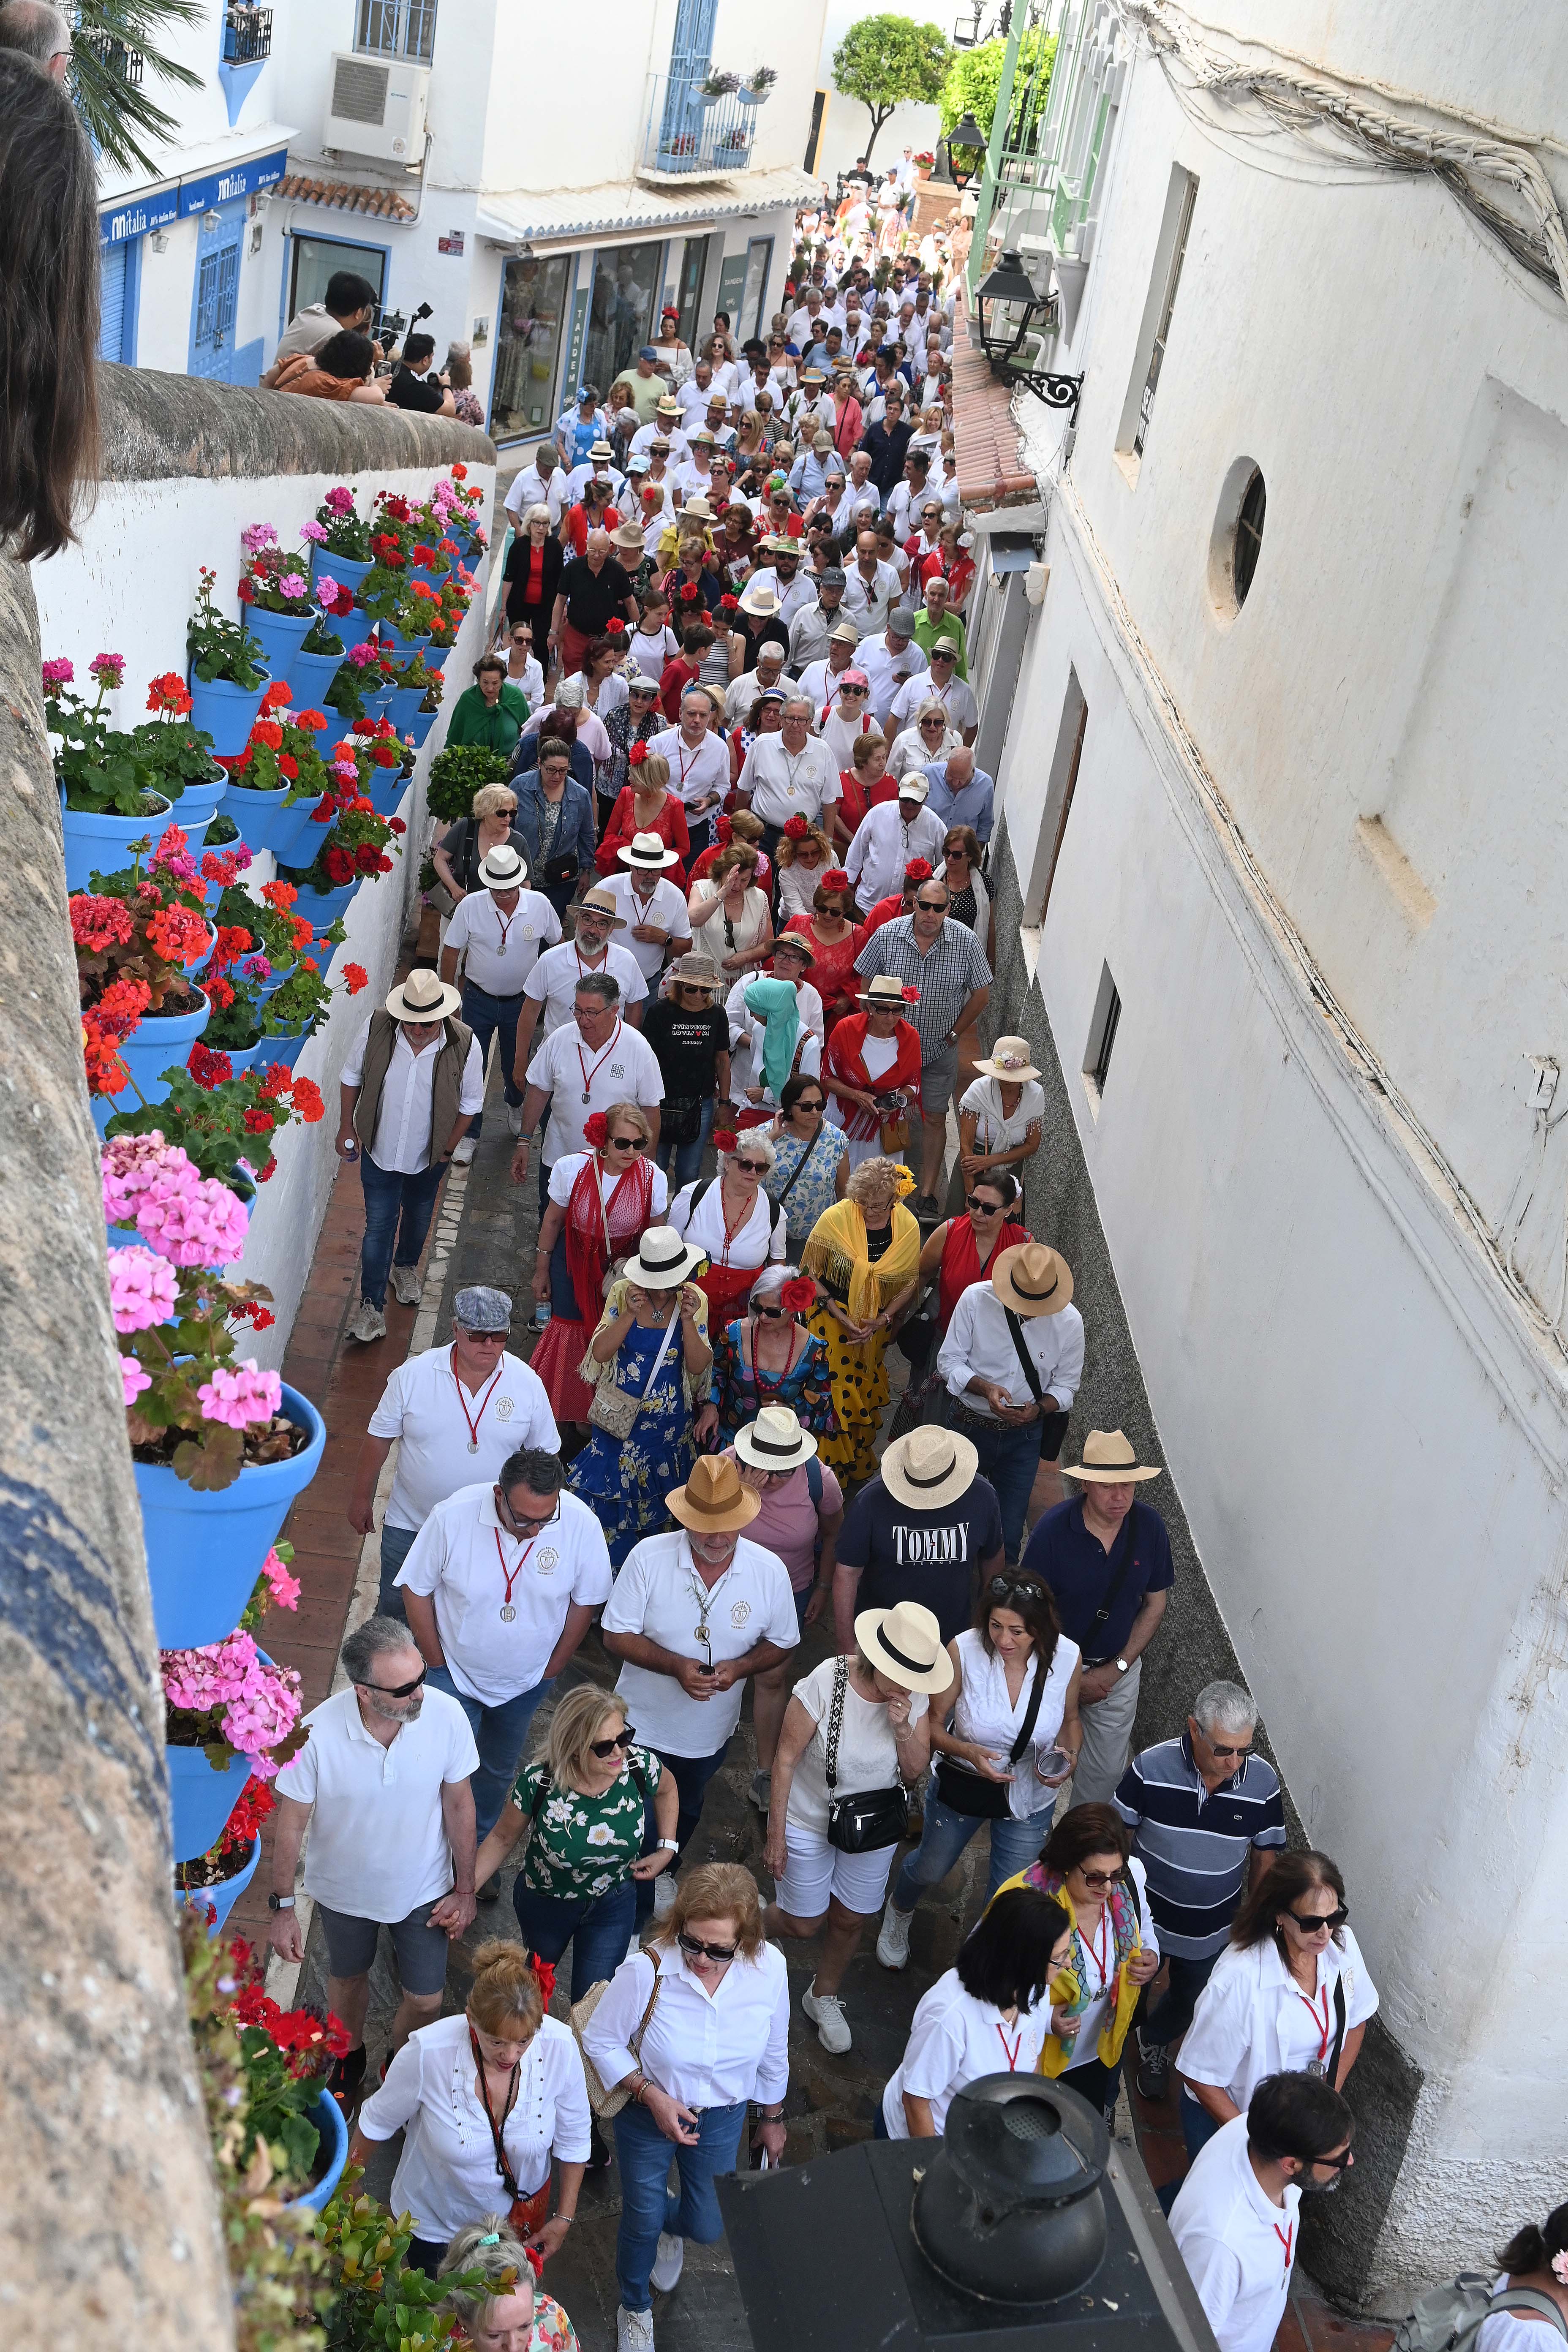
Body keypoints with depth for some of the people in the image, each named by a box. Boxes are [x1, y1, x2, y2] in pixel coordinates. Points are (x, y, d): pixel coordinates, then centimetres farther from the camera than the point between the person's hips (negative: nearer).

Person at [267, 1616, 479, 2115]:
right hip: (344, 1889, 0)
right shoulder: (317, 1733, -34)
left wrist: (465, 1888, -3)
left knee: (425, 2000, 17)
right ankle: (349, 2057, 60)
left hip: (423, 1888, 1)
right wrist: (282, 1906, -8)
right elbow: (291, 1822, -16)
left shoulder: (446, 1715, -30)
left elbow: (458, 1803, -13)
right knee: (347, 1978, 28)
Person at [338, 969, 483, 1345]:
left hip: (429, 1157, 1)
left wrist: (448, 1149, -3)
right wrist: (346, 1127, -1)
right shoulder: (378, 1026, -21)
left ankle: (407, 1266, 53)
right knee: (379, 1226, 3)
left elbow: (470, 1103, -7)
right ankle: (372, 1307, 14)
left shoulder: (464, 1045, -23)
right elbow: (352, 1076, -3)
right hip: (379, 1150, -1)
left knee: (419, 1216, 24)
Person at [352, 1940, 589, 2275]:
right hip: (434, 2221, -2)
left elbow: (573, 2140, -11)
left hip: (520, 2216, 2)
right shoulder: (428, 2053, -35)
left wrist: (564, 2218, -4)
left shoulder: (559, 2047, -30)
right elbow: (376, 2121, -13)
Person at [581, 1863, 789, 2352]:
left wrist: (773, 2118, 8)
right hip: (647, 2112, -2)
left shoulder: (769, 1968, -26)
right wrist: (652, 2096, -26)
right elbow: (600, 2041, -17)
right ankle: (635, 2308, 53)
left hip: (723, 2117, 2)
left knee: (707, 2229, 20)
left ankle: (671, 2223, 59)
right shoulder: (647, 1969, -35)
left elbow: (773, 2052, -6)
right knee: (642, 2221, 19)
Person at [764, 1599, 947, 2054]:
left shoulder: (916, 1697, -16)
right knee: (804, 1923, 9)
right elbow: (786, 1759, -18)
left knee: (850, 1919, 17)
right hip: (809, 1823, -3)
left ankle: (824, 1997, 45)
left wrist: (903, 1728, -28)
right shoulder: (825, 1683, -28)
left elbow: (915, 1774, -8)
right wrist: (776, 1834, -13)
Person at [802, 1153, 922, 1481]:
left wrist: (884, 1319, -11)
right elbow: (811, 1273, -10)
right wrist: (840, 1316, -16)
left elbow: (909, 1284, 1)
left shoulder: (907, 1227, -9)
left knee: (865, 1393, 14)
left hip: (876, 1324, 3)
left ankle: (860, 1464, 35)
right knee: (833, 1392, -4)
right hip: (832, 1316, -3)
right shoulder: (835, 1217, -18)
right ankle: (832, 1468, 14)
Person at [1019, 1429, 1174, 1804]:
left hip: (1119, 1666, 2)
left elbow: (1155, 1603, -3)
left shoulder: (1150, 1527, -15)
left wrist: (1117, 1668, -9)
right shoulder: (1052, 1530, -25)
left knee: (1106, 1772, 11)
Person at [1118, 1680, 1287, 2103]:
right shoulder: (1151, 1768, -27)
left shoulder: (1263, 1783, -21)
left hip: (1212, 1931, 2)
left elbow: (1265, 1857, -5)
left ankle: (1154, 2041, 59)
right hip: (1143, 1919, -2)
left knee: (1189, 2002, 27)